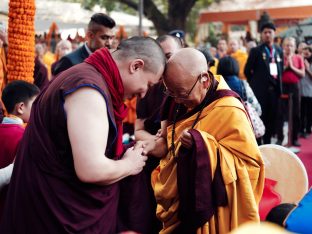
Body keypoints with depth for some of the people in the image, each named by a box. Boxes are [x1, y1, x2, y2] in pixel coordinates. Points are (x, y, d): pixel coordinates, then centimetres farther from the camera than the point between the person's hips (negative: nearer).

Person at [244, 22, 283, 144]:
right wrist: (255, 83, 5)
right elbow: (247, 70, -1)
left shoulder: (279, 51, 12)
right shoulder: (256, 51, -3)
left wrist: (278, 83, 12)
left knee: (272, 118, 8)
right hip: (260, 90, -5)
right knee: (259, 118, -3)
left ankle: (267, 143, 17)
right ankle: (257, 144, 3)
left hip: (275, 89, 5)